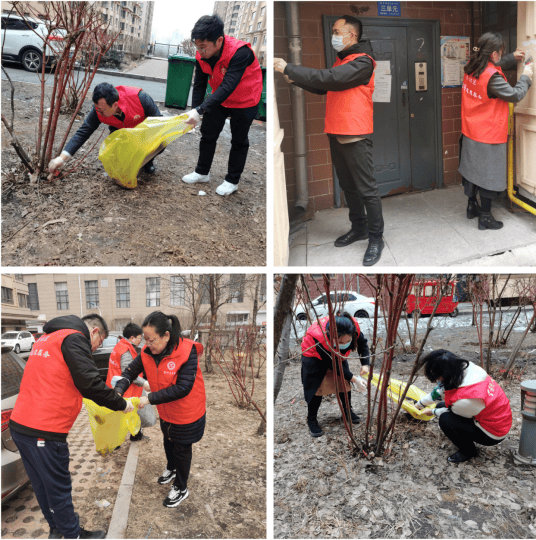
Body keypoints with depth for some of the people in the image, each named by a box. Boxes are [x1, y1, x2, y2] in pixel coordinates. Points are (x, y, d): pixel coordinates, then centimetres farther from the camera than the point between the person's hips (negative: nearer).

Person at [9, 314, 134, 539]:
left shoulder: (47, 338, 18)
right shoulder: (74, 339, -11)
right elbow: (90, 383, -18)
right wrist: (121, 404, -6)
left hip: (19, 425, 9)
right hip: (44, 431, -9)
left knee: (42, 485, 21)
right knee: (59, 488, 7)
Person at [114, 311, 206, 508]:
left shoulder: (187, 351, -33)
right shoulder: (147, 352, -14)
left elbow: (183, 388, -36)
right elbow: (130, 372, -9)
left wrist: (149, 399, -36)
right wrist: (118, 392, -29)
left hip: (187, 412, -6)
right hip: (166, 411, 6)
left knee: (182, 448, 12)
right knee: (168, 441, 29)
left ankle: (181, 488, 36)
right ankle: (171, 469, 59)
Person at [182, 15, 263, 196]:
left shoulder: (240, 52, -37)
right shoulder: (202, 56, -16)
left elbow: (228, 86, -44)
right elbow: (199, 85, -5)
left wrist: (200, 109, -51)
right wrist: (195, 111, -15)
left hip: (244, 101, -5)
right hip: (219, 99, 6)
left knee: (239, 140, 5)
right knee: (208, 134, 9)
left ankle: (232, 181, 18)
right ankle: (202, 172, 25)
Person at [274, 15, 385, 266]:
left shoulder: (362, 62, -13)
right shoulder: (341, 60, 17)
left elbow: (329, 78, -24)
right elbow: (324, 88, 22)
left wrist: (288, 68, -20)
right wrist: (296, 79, 6)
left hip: (355, 136, -9)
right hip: (336, 134, 9)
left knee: (366, 189, -3)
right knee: (348, 186, 16)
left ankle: (376, 238, 6)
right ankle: (359, 228, 30)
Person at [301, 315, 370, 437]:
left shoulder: (353, 328, -32)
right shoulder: (320, 337, -45)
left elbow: (362, 343, -8)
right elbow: (334, 365, -33)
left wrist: (365, 364, -19)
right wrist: (354, 379, -30)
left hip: (337, 354, 5)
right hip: (314, 357, -5)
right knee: (315, 387, -7)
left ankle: (348, 411, 30)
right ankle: (311, 420, 9)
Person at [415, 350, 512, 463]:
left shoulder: (466, 400, -37)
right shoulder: (465, 369, -14)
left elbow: (452, 413, -13)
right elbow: (441, 391, 4)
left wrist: (433, 412, 7)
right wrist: (420, 404, 16)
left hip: (493, 433, -8)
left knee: (445, 420, -22)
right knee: (441, 406, 7)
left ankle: (468, 451, 3)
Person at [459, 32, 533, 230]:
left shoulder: (471, 68, 0)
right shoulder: (492, 77, -24)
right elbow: (515, 95, -15)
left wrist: (512, 58, 21)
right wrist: (526, 77, 0)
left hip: (470, 132, 8)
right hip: (488, 136, -8)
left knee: (473, 168, 19)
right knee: (488, 174, 3)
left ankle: (472, 206, 34)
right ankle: (485, 217, 11)